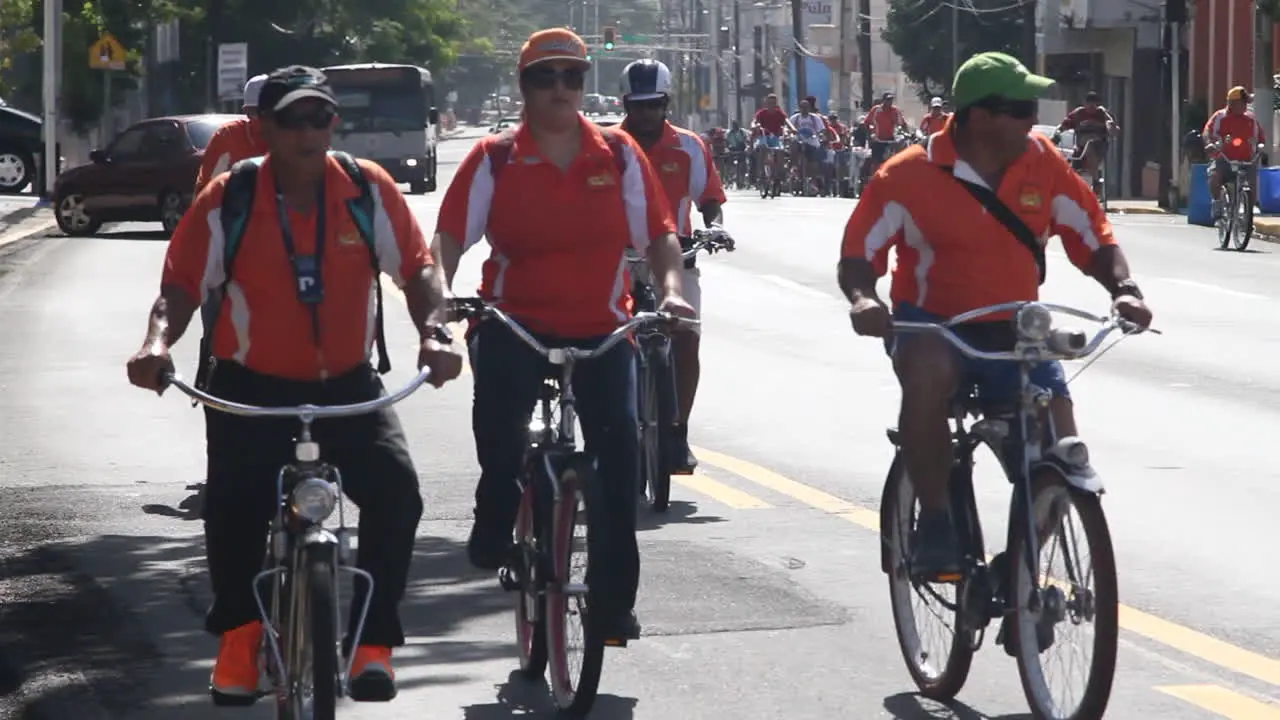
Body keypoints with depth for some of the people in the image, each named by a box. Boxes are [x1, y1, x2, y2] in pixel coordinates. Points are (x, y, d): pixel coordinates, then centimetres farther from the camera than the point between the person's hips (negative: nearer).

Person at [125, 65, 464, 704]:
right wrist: (158, 340, -27)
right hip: (252, 387, -1)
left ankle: (373, 641, -7)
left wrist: (433, 330, -19)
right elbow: (182, 285, -8)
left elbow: (418, 268, -2)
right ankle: (237, 633, 7)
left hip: (346, 385, 1)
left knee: (395, 486, -22)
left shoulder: (369, 190, -6)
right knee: (233, 501, -22)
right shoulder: (227, 200, -10)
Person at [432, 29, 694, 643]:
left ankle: (613, 598, -3)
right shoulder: (495, 159, 0)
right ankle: (496, 521, -2)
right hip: (514, 320, -2)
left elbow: (659, 234, 6)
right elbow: (449, 239, -5)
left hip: (600, 326, 2)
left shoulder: (619, 155, 5)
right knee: (499, 407, -31)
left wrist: (670, 287, -12)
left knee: (618, 438, -14)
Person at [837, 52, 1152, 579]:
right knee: (928, 372, -40)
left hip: (1013, 333, 4)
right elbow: (858, 253, -10)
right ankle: (933, 525, -23)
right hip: (932, 324, -3)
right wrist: (862, 298, -32)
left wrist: (1123, 289, -18)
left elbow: (1094, 238, 1)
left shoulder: (1042, 163, -3)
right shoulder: (910, 175, -13)